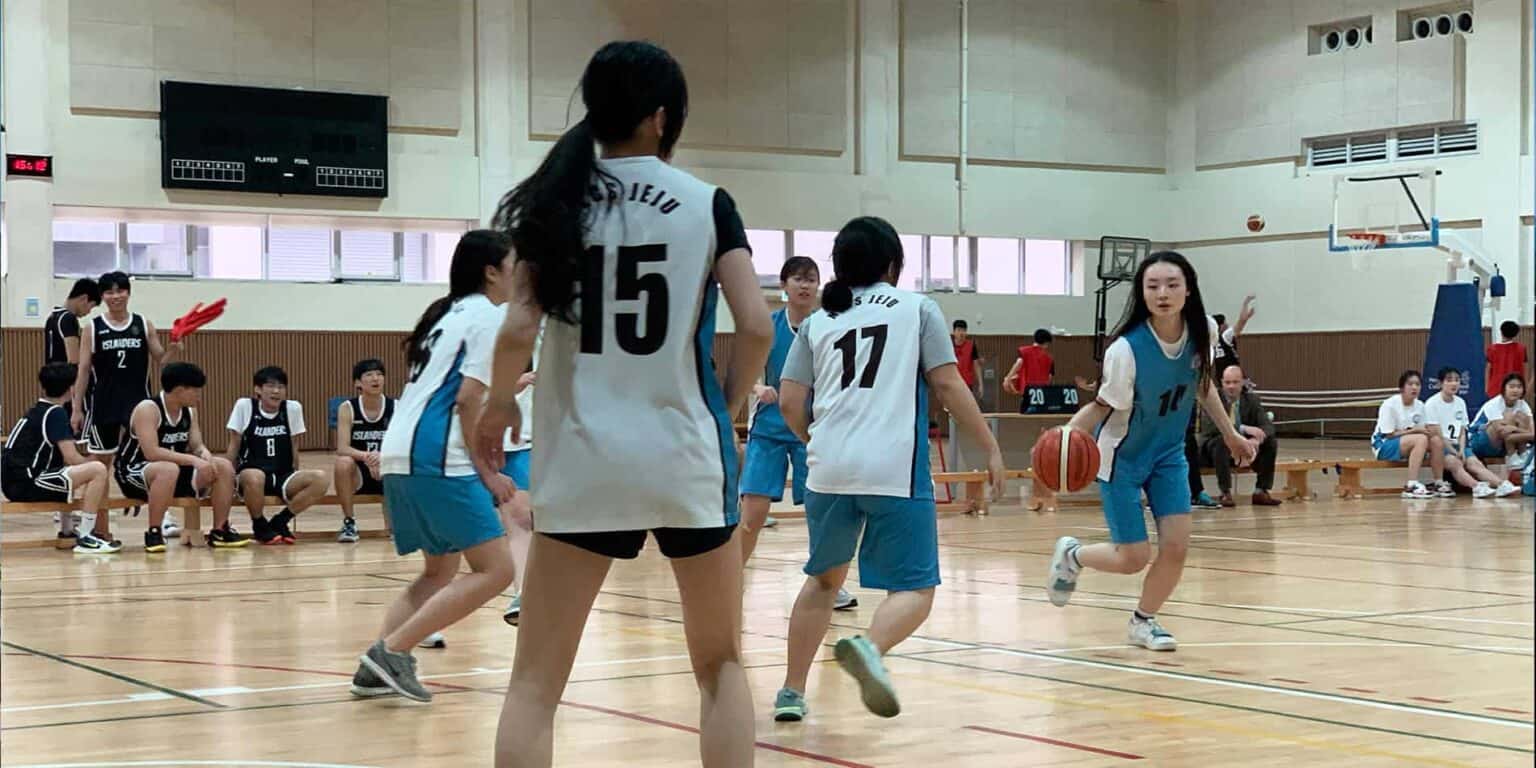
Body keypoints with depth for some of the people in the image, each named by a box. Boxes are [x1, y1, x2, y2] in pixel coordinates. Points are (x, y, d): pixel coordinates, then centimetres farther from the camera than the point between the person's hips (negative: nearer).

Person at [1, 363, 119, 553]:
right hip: (26, 482, -10)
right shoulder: (55, 413, -10)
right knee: (98, 471, -18)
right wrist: (93, 465, 3)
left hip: (16, 482, 10)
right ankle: (85, 538, -17)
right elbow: (72, 458, -15)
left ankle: (67, 533, 29)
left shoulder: (36, 411, 17)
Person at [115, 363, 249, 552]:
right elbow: (151, 452, -30)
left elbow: (197, 446, 5)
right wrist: (192, 460, -31)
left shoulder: (189, 411, 5)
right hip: (134, 472, -8)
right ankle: (154, 533, -29)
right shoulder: (148, 409, -21)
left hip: (174, 469, 8)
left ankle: (220, 531, 1)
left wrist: (206, 456, -19)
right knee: (169, 470, -41)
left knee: (224, 467, -5)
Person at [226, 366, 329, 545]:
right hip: (251, 474, -3)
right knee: (254, 477, -41)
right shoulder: (244, 406, -2)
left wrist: (297, 483, 9)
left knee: (320, 479, -26)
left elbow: (294, 447, 11)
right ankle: (259, 526, -8)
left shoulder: (293, 408, 3)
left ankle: (279, 522, -3)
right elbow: (234, 446, 3)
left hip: (282, 477, 3)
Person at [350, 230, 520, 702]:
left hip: (401, 455, 10)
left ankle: (375, 670, 8)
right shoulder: (490, 317, -4)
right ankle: (391, 652, -14)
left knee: (440, 573, 19)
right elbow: (468, 401, -13)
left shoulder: (449, 313, 23)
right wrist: (487, 471, -8)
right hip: (436, 459, -10)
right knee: (495, 570, -9)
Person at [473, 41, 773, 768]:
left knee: (535, 679, 5)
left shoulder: (555, 201, 2)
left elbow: (517, 331, -6)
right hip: (685, 457, 0)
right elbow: (756, 328, -9)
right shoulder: (707, 203, -1)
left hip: (581, 461, 1)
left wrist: (498, 408, 13)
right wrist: (725, 405, 8)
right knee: (720, 664, 16)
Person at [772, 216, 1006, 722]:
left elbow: (789, 403, 10)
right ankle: (869, 647, -31)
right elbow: (948, 385, 0)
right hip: (895, 471, -4)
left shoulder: (818, 322, 15)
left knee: (824, 579, 23)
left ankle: (792, 692, 22)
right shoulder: (916, 308, 9)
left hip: (829, 470, 4)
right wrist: (990, 448, 6)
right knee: (915, 590, 0)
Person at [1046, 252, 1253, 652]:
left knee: (1176, 546, -4)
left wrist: (1230, 433, 12)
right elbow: (1103, 407, -20)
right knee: (1134, 558, -2)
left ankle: (1143, 621, 23)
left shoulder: (1203, 332, -14)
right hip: (1122, 458, -5)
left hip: (1168, 454, 5)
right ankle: (1071, 555, 31)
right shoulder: (1126, 349, -30)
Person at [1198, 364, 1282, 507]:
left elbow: (1268, 426, -7)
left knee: (1272, 443, -16)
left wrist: (1256, 439, -31)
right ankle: (1225, 493, -32)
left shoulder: (1251, 399, 1)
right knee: (1221, 441, -36)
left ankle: (1261, 492, -11)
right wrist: (1243, 428, -37)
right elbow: (1210, 427, -28)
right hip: (1214, 448, -4)